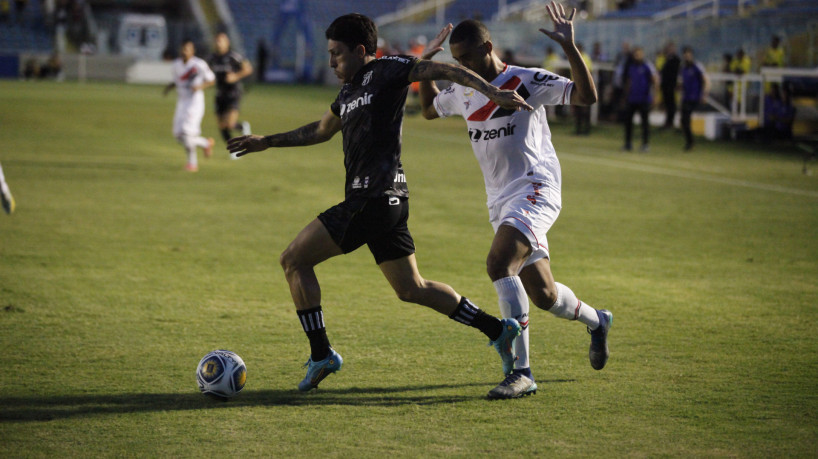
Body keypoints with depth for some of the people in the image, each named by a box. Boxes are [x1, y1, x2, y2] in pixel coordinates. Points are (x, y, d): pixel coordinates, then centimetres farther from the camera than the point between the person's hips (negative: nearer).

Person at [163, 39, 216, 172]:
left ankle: (192, 162, 2)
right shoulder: (177, 64, 6)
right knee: (178, 135, 3)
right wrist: (170, 86, -1)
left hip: (195, 101, -7)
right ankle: (206, 143, 27)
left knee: (187, 132, -17)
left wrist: (200, 86, -21)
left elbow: (211, 80, -4)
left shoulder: (199, 64, -12)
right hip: (181, 101, 7)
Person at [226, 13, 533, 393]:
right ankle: (497, 329, 12)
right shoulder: (349, 92, 21)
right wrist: (267, 142, 39)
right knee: (411, 289, 12)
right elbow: (321, 131, 37)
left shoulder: (386, 71, -4)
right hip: (384, 203, 10)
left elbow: (444, 71, -10)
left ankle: (321, 354, -3)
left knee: (294, 260, -4)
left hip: (374, 200, -10)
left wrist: (493, 93, -21)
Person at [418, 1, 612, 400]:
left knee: (498, 263, -29)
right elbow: (429, 109, 31)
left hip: (535, 190, -8)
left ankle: (520, 371, -29)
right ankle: (596, 321, 41)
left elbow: (587, 96, -18)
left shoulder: (526, 81, -9)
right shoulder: (462, 92, 11)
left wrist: (569, 47, -27)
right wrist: (426, 63, 17)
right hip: (501, 201, 8)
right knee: (542, 294, 9)